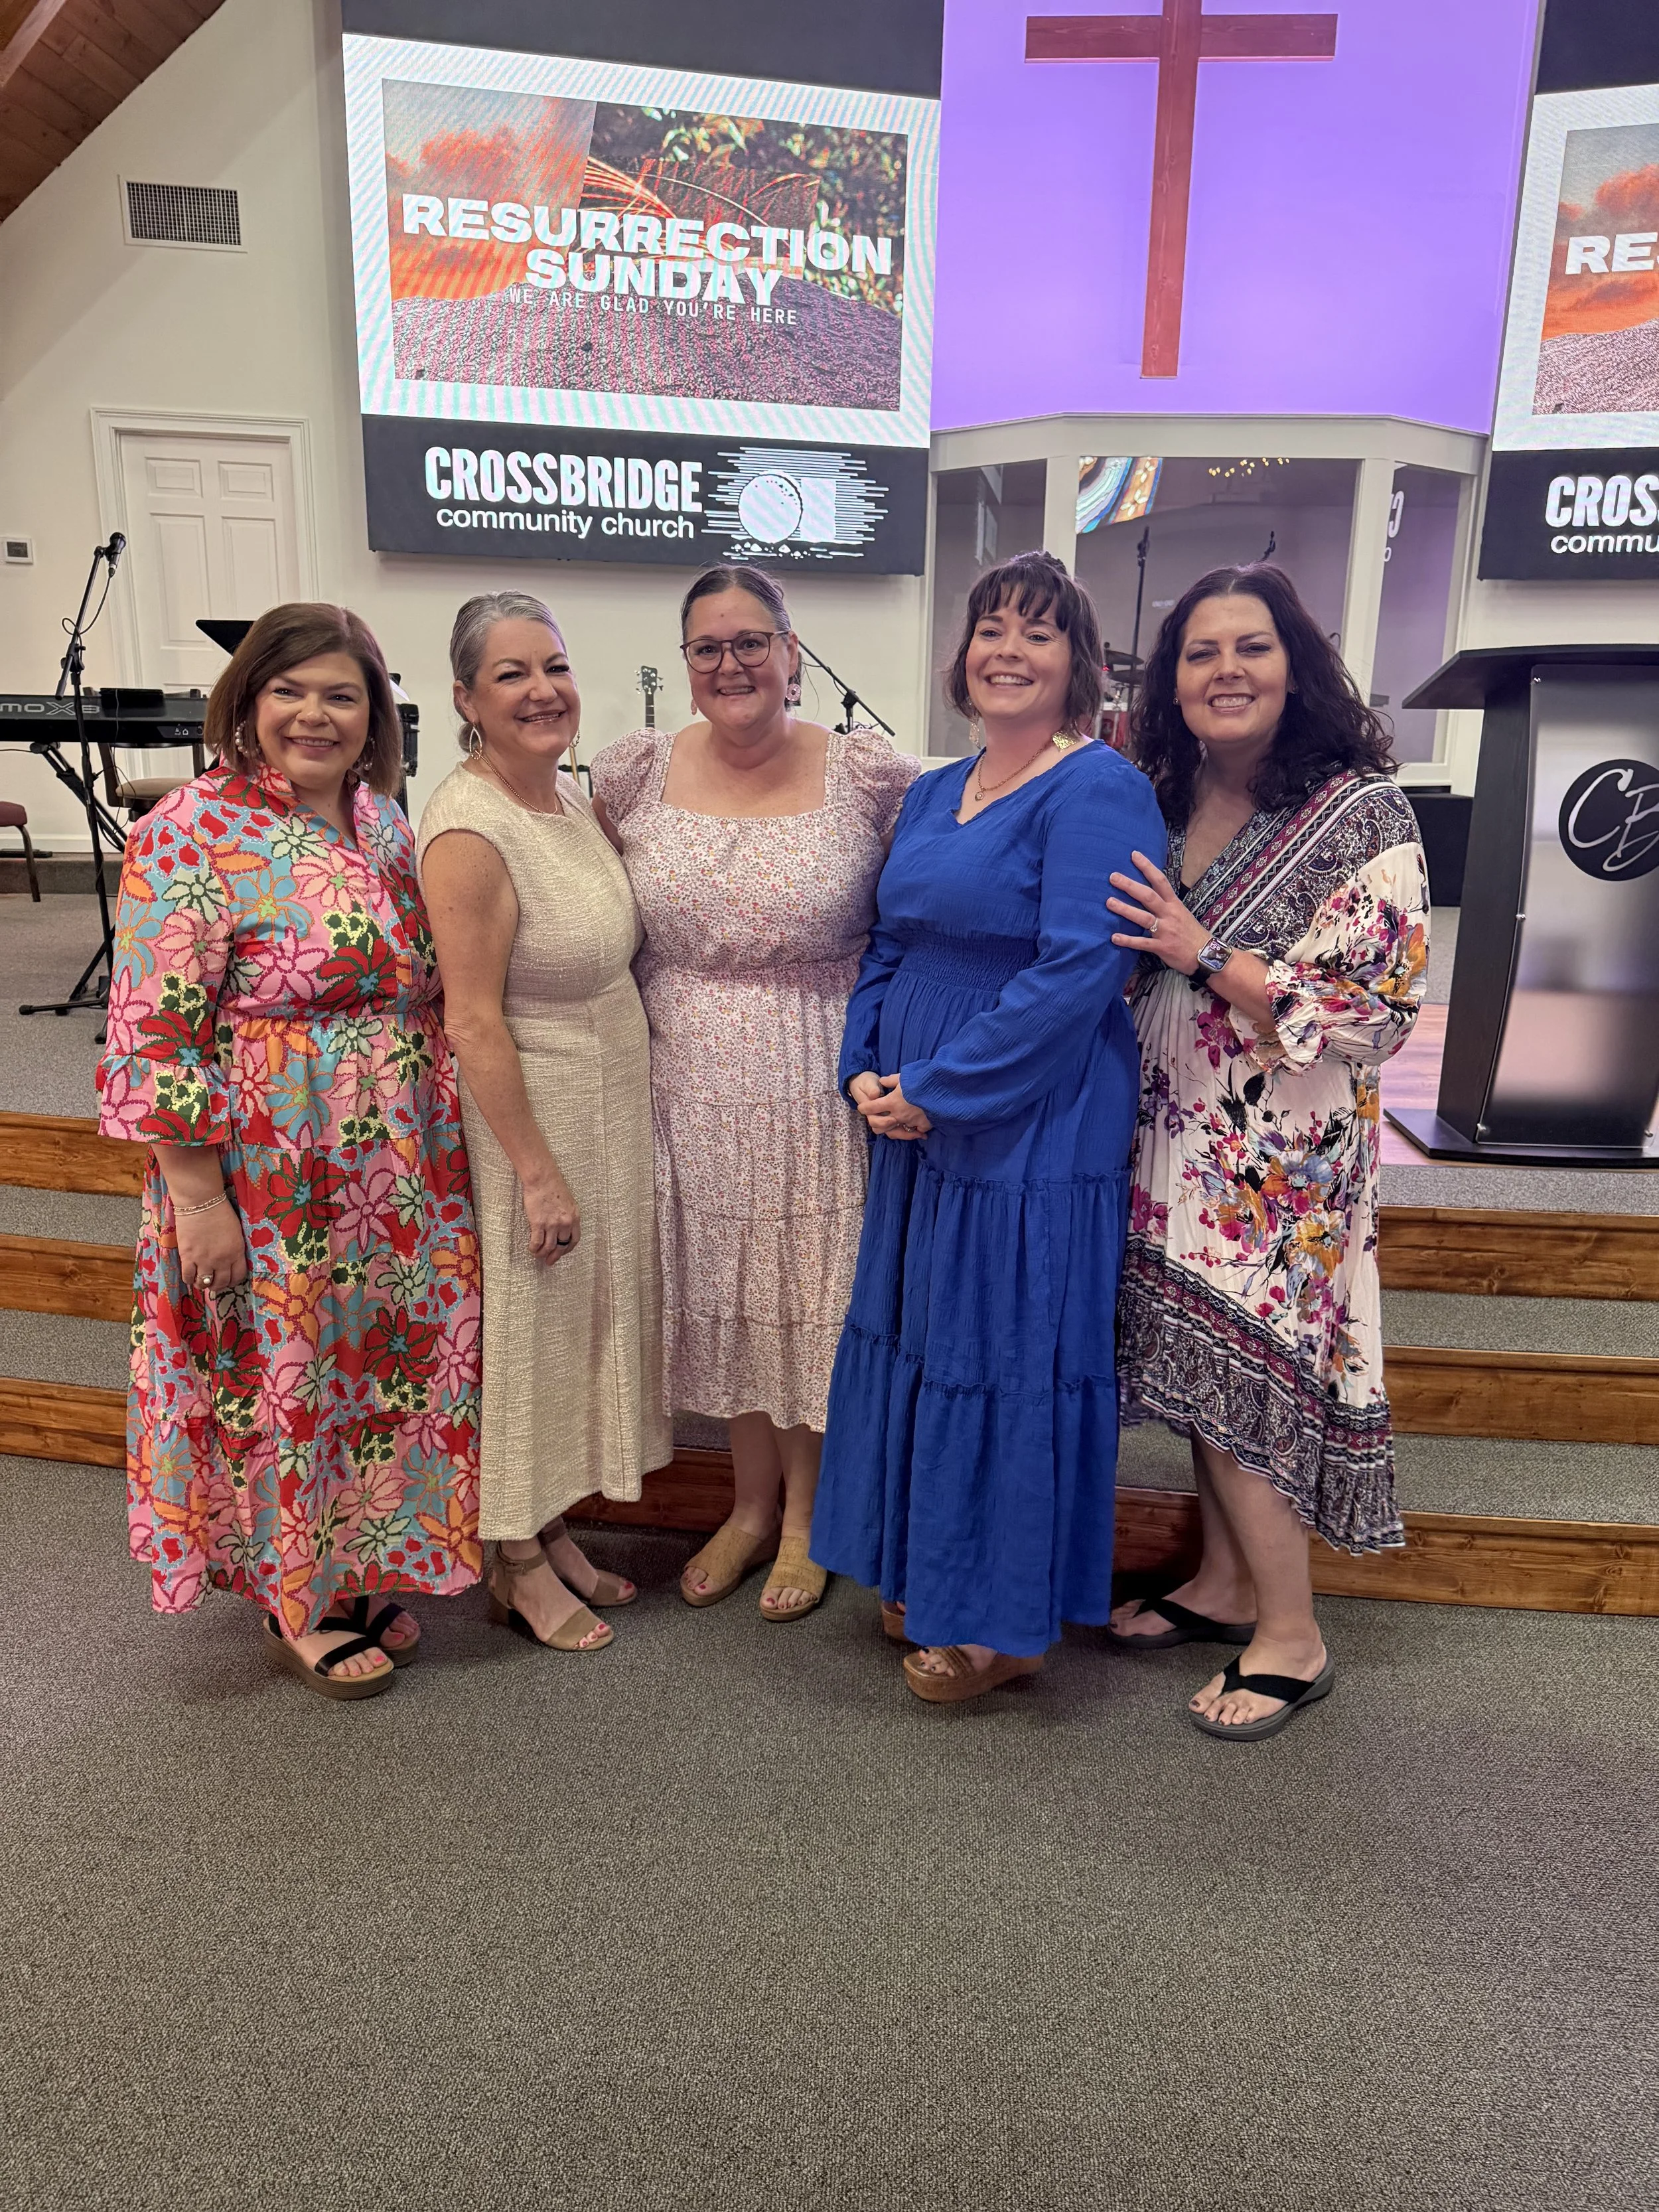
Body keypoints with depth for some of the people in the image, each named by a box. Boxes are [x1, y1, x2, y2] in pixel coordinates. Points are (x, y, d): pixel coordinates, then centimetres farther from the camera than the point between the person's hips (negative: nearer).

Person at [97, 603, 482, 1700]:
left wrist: (441, 1150, 13)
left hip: (399, 1179, 7)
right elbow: (157, 1035, -16)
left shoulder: (385, 822, 7)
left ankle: (364, 1569, 38)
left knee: (386, 1364, 16)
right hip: (265, 1187, -6)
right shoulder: (193, 836, -14)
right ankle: (296, 1602, 30)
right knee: (283, 1377, 9)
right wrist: (196, 1195, -17)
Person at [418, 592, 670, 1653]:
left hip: (613, 1097, 8)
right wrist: (539, 1170, -21)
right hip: (530, 1111, -8)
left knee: (591, 1314, 18)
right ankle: (518, 1565, 27)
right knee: (531, 1323, 6)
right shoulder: (471, 830, -21)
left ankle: (555, 1531, 37)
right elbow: (474, 1024, -22)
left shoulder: (570, 795, 4)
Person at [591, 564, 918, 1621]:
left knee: (810, 1285, 8)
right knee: (721, 1287, 14)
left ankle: (805, 1516, 30)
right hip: (691, 1085, 3)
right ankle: (753, 1504, 35)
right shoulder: (637, 772, 0)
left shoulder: (870, 775, -8)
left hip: (818, 1085, -3)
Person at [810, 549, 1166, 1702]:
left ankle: (1011, 1619, 22)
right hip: (918, 1129, 8)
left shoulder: (1099, 790, -12)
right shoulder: (932, 796, 13)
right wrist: (868, 1073, 0)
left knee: (1011, 1359, 2)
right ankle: (928, 1579, 36)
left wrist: (936, 1087, -18)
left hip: (1035, 1134, -8)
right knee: (921, 1341, 16)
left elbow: (1077, 971, -21)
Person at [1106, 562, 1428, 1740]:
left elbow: (1376, 1009, -18)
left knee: (1241, 1382, -1)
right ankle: (1224, 1585, 34)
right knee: (1201, 1367, 15)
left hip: (1285, 1164, -6)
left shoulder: (1362, 814, -12)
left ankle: (1293, 1638, 19)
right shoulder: (1163, 806, 6)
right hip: (1182, 1145, 6)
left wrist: (1206, 953, -21)